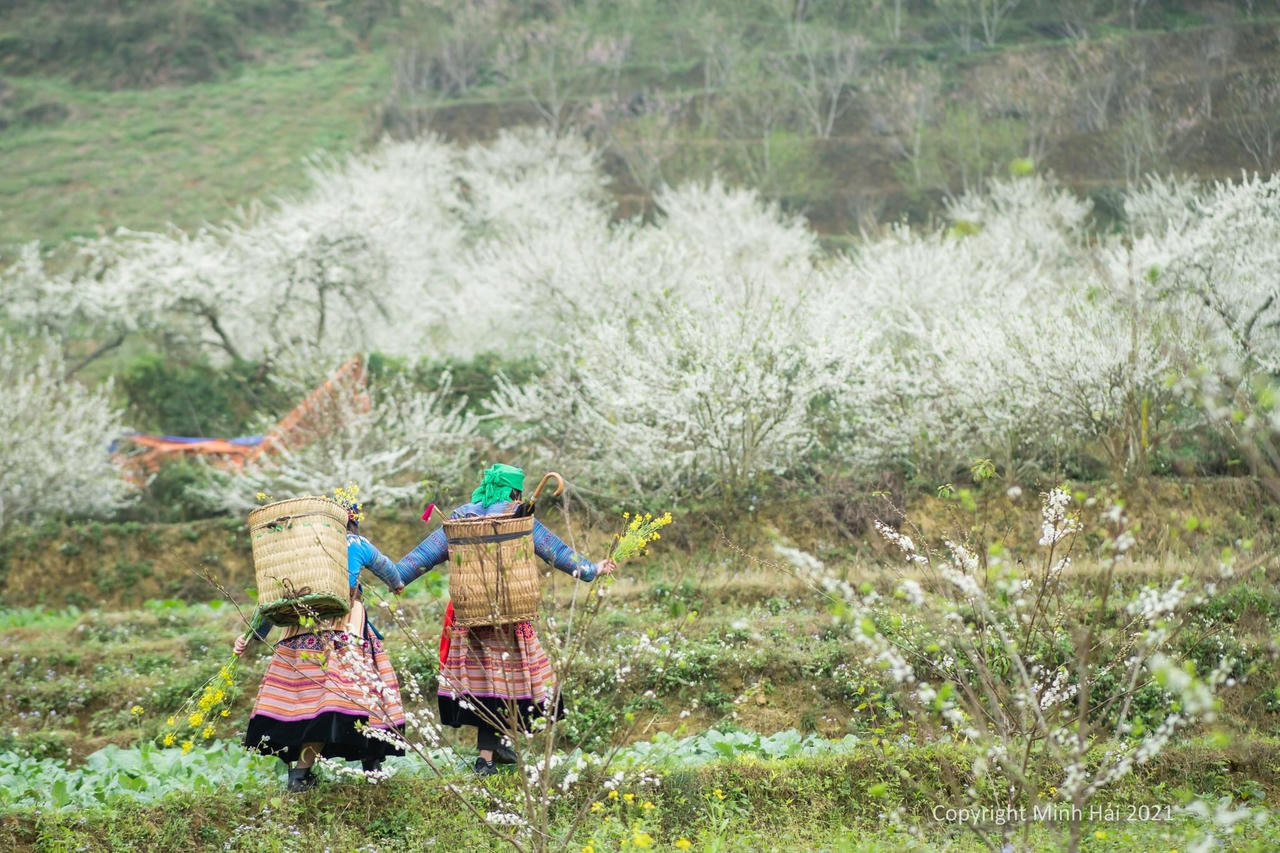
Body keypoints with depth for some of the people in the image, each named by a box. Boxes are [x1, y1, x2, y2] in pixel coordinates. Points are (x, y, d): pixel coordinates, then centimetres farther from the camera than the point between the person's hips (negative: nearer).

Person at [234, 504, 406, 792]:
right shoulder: (357, 544, 10)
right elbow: (387, 569, 30)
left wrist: (253, 634, 14)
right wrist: (397, 584, 53)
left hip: (300, 632, 3)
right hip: (345, 637, -3)